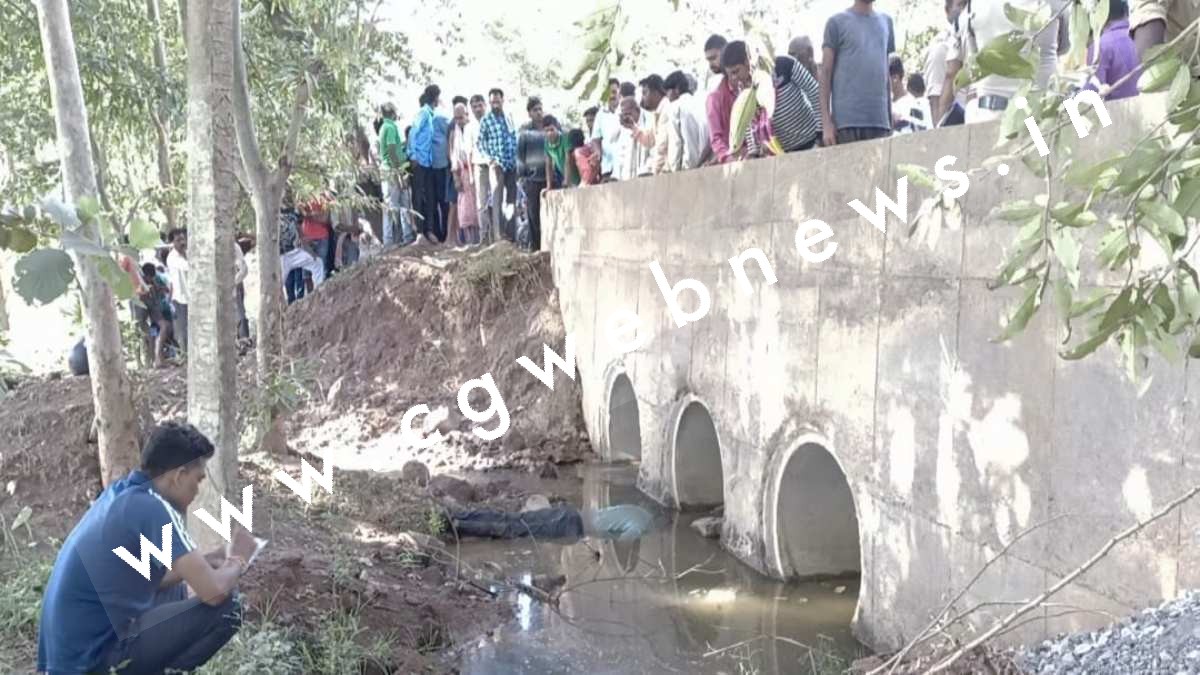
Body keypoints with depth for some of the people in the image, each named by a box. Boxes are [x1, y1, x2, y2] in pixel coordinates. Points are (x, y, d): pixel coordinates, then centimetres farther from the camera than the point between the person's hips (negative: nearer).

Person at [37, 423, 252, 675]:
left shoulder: (122, 493, 9)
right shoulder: (153, 508, -18)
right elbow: (214, 591, -21)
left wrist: (207, 560, 15)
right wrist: (237, 561, 0)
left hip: (73, 645, 9)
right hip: (93, 654, -9)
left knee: (182, 592, 25)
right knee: (226, 606, -13)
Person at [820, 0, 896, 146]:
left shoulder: (886, 22, 18)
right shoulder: (837, 22, 6)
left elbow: (887, 72, 18)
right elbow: (825, 72, 2)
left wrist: (890, 117, 11)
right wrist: (826, 121, -7)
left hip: (879, 119, 3)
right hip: (847, 118, -3)